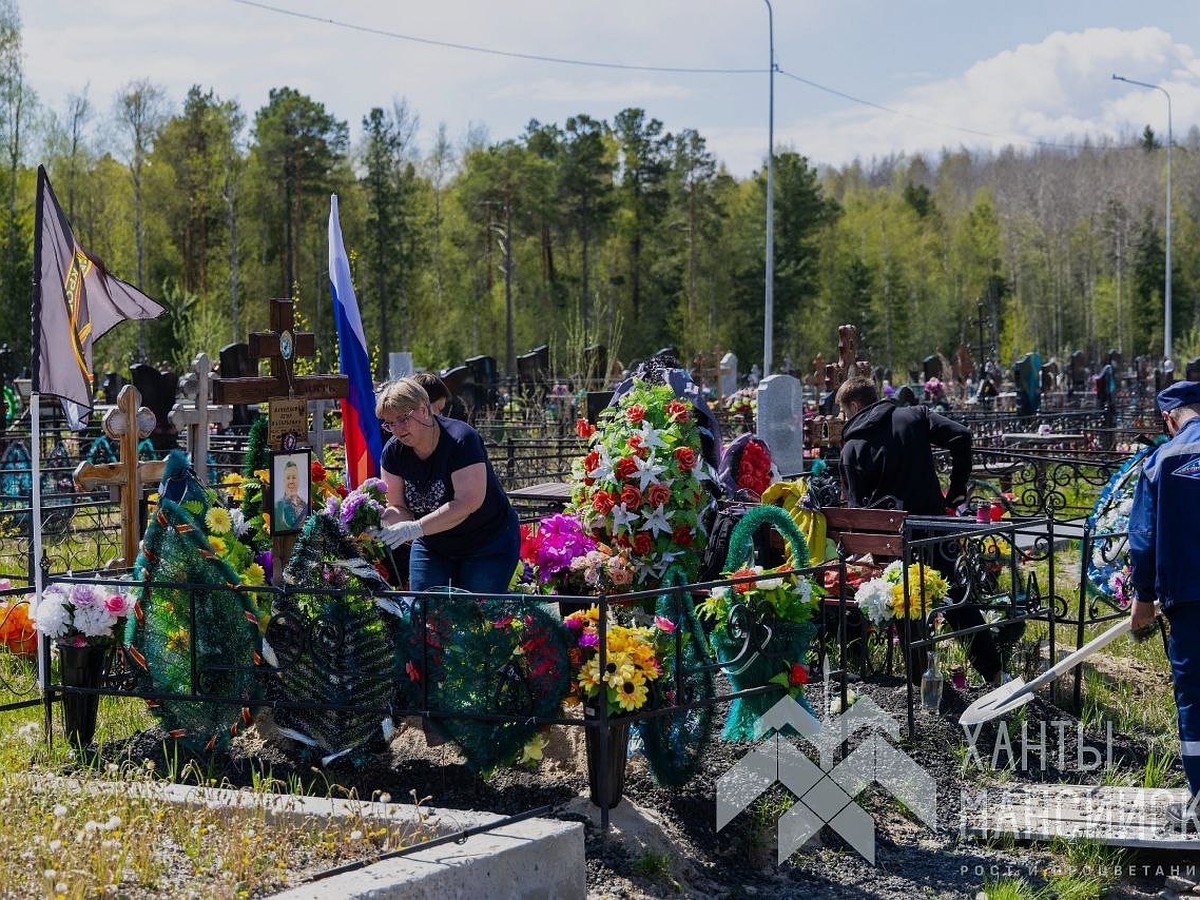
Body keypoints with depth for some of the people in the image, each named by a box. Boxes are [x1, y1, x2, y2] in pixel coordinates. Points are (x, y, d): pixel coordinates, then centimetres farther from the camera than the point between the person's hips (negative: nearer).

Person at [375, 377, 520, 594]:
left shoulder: (461, 440, -25)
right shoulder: (393, 451, -7)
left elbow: (468, 503, -33)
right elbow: (398, 509, -4)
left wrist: (415, 528, -39)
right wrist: (381, 517, -29)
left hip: (488, 546, -5)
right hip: (432, 546, 5)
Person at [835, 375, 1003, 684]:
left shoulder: (852, 448, -2)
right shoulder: (914, 416, 4)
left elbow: (856, 506, -2)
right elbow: (960, 436, -6)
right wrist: (958, 488, 2)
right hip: (934, 525, 3)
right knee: (957, 600, 11)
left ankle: (921, 677, 13)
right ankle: (992, 671, 10)